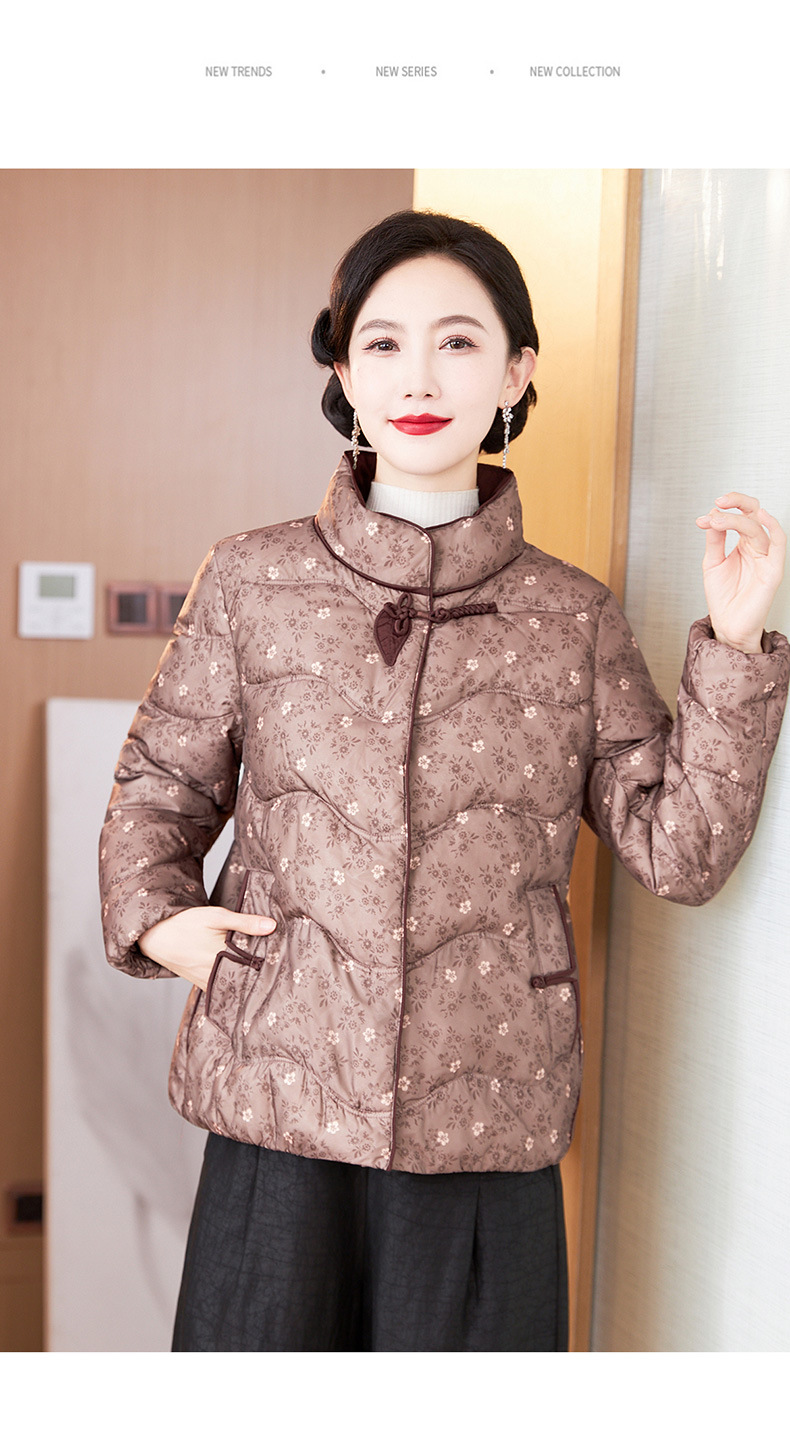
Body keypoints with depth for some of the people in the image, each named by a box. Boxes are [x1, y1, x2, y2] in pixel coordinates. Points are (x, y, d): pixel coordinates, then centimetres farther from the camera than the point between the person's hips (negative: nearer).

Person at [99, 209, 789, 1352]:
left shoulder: (574, 618, 2)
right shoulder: (254, 582, 2)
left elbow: (680, 849, 1)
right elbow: (159, 785, 12)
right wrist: (154, 917, -5)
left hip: (485, 1126, 0)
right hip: (279, 1101, 0)